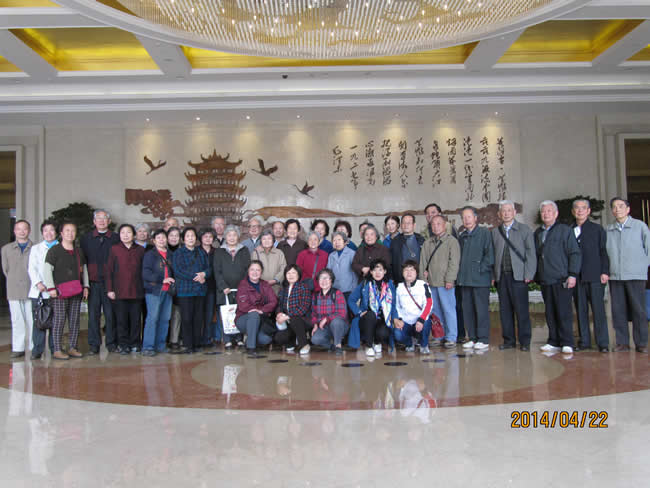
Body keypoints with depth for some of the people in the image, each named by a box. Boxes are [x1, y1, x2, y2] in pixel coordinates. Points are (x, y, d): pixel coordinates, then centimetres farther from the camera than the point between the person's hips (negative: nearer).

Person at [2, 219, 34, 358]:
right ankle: (18, 348, 11)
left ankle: (34, 348, 9)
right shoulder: (6, 248, 11)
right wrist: (14, 281, 8)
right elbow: (6, 269, 14)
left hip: (31, 290, -2)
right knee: (17, 320, 5)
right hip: (14, 291, 2)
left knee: (32, 320, 2)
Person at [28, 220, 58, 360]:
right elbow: (32, 268, 6)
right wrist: (38, 283, -11)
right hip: (38, 291, 1)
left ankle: (55, 348, 10)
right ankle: (37, 350, 3)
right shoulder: (36, 248, 16)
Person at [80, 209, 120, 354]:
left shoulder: (116, 238, 5)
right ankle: (93, 345, 9)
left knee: (110, 314, 1)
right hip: (93, 282, 1)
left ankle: (111, 343, 11)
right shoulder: (86, 238, 10)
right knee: (93, 314, 2)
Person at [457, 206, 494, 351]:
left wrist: (480, 269, -12)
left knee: (481, 309, -3)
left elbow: (490, 254, -7)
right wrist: (460, 271, 10)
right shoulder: (462, 236, 17)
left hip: (480, 278, -6)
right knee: (467, 309, 7)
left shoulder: (484, 233, -2)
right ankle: (473, 338, 16)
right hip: (465, 279, 6)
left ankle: (483, 339, 5)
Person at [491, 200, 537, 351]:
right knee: (505, 310, 6)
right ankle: (509, 340, 15)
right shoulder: (495, 232, 13)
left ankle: (525, 341, 7)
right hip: (501, 276, 3)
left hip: (518, 276, -3)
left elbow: (531, 253, 1)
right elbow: (492, 254, 10)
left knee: (521, 310, -3)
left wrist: (529, 274, -7)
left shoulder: (525, 230, 5)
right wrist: (493, 275, 3)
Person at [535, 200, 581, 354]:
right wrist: (535, 275, 11)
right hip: (545, 280, 5)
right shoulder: (538, 233, 16)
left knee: (563, 312, -3)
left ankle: (566, 343, 5)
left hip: (562, 280, -5)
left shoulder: (565, 230, 1)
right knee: (550, 313, 7)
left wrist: (572, 275, -10)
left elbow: (575, 254, -3)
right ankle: (554, 342, 15)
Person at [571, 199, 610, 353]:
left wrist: (605, 272, -6)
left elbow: (604, 252, 3)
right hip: (577, 276, 2)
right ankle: (584, 341, 14)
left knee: (598, 310, -3)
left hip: (594, 276, -2)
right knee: (581, 310, 6)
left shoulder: (597, 229, 7)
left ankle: (603, 343, 3)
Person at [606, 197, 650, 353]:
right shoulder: (608, 230, 9)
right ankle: (622, 342, 12)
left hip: (635, 275, -2)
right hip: (615, 276, 3)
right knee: (618, 310, 4)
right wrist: (606, 270, 4)